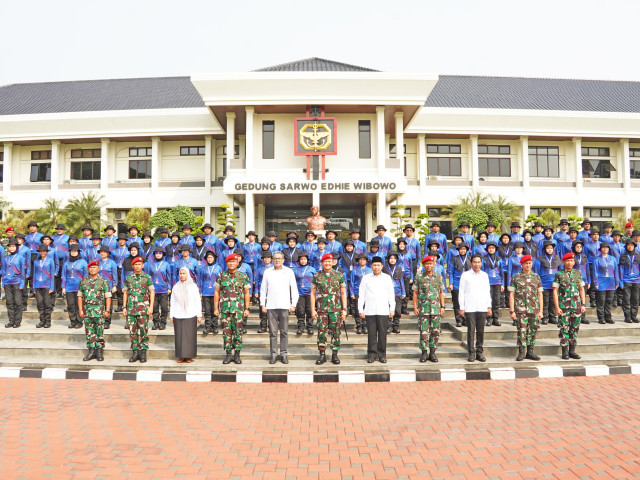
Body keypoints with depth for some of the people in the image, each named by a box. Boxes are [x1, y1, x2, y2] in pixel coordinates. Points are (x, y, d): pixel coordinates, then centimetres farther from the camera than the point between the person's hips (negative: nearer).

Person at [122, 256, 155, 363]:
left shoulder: (147, 277, 3)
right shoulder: (128, 278, 11)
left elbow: (152, 292, 3)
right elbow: (125, 293, 15)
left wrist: (151, 306, -5)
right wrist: (124, 307, 8)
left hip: (143, 308, -3)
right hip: (131, 308, 3)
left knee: (143, 331, -4)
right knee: (132, 331, 4)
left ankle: (143, 353, 4)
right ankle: (135, 352, 13)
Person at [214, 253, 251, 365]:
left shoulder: (243, 276, 3)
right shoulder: (221, 276, 6)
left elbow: (247, 293, 6)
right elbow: (217, 293, 9)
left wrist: (247, 308, 0)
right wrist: (216, 308, 4)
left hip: (238, 308, -1)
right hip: (224, 308, 1)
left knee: (238, 332, 1)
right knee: (226, 331, 3)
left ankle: (237, 354, 12)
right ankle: (228, 354, 15)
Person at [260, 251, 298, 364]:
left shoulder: (289, 272, 9)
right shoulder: (267, 272, 11)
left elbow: (294, 289, 9)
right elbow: (263, 289, 13)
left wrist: (293, 304, 1)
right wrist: (262, 304, 6)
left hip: (284, 306, 0)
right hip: (271, 306, 1)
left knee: (284, 331, 1)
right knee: (273, 332, 1)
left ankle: (284, 354, 10)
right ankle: (273, 354, 9)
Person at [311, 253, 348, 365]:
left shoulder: (339, 276, 5)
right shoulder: (317, 276, 5)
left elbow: (343, 293, 7)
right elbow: (313, 294, 8)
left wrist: (344, 309, 1)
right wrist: (313, 309, 1)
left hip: (336, 309, 0)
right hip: (321, 309, 0)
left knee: (335, 331, 2)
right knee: (321, 331, 1)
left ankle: (335, 354, 13)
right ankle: (322, 354, 13)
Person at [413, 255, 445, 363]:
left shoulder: (438, 277, 7)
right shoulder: (419, 277, 2)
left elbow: (441, 293, 12)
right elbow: (415, 293, 4)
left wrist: (442, 306, 5)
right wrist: (415, 307, -2)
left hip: (436, 309, 2)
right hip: (423, 309, -2)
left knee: (435, 331, 4)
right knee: (424, 332, -1)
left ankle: (432, 352, 15)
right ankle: (424, 352, 9)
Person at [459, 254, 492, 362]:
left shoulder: (485, 275, 13)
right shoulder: (465, 275, 3)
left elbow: (487, 292, 17)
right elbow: (461, 292, 2)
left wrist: (489, 307, 12)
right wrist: (461, 308, -2)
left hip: (482, 308, 3)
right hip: (469, 308, -3)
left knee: (481, 331, 4)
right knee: (471, 330, -3)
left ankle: (479, 352, 12)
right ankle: (471, 353, 4)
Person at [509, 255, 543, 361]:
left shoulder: (536, 277, 10)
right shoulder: (516, 277, 2)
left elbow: (540, 295, 12)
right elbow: (511, 295, 1)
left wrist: (540, 311, 6)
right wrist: (512, 311, -5)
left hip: (534, 310, 3)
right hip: (520, 310, -3)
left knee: (533, 331, 6)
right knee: (522, 331, -3)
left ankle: (530, 351, 18)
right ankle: (521, 352, 6)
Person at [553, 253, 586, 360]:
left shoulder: (578, 274, 10)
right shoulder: (559, 275, 0)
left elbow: (582, 290, 14)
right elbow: (555, 291, -1)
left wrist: (583, 305, 7)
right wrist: (557, 307, -8)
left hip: (576, 306, 3)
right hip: (564, 306, -3)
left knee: (575, 329, 6)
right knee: (564, 329, -1)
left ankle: (572, 350, 15)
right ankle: (565, 352, 6)